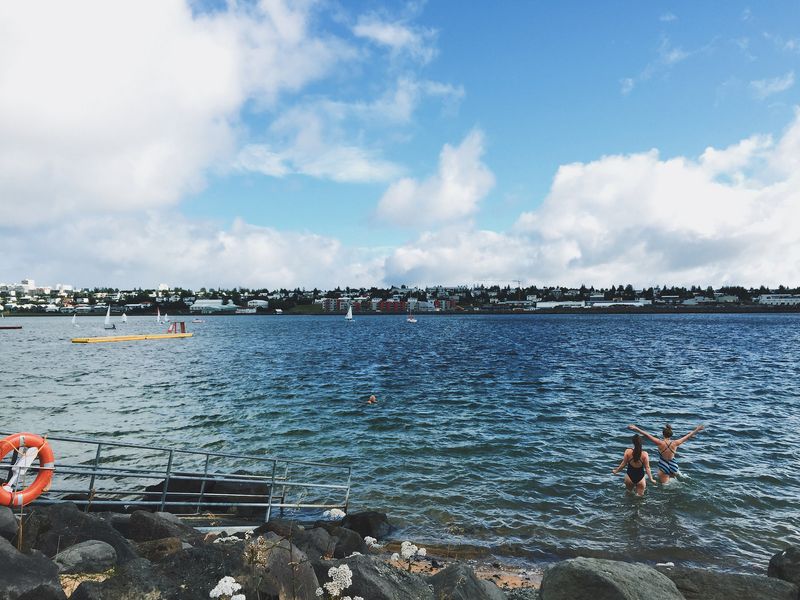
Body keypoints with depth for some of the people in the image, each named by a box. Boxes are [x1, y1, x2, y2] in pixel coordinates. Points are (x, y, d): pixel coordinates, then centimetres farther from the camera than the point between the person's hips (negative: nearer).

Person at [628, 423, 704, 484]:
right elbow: (688, 436, 2)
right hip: (673, 466, 3)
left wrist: (636, 429, -16)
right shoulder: (675, 443, -11)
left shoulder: (660, 443, -18)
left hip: (663, 468, -3)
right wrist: (697, 430, 14)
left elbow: (647, 435, -20)